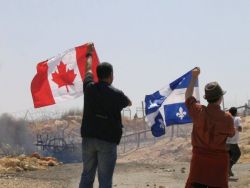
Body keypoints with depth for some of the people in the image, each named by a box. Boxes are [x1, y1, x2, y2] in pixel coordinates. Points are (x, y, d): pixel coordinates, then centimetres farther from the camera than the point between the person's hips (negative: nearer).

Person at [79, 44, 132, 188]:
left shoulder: (89, 88, 1)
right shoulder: (116, 94, -8)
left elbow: (88, 70, 23)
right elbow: (129, 103, 15)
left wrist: (89, 54, 41)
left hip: (89, 138, 4)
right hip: (108, 140, -4)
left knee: (87, 176, 11)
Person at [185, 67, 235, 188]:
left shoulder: (198, 111, -8)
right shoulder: (227, 118, -13)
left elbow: (188, 96, 11)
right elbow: (231, 134, 8)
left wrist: (194, 78, 18)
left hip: (199, 158, 2)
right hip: (219, 160, -2)